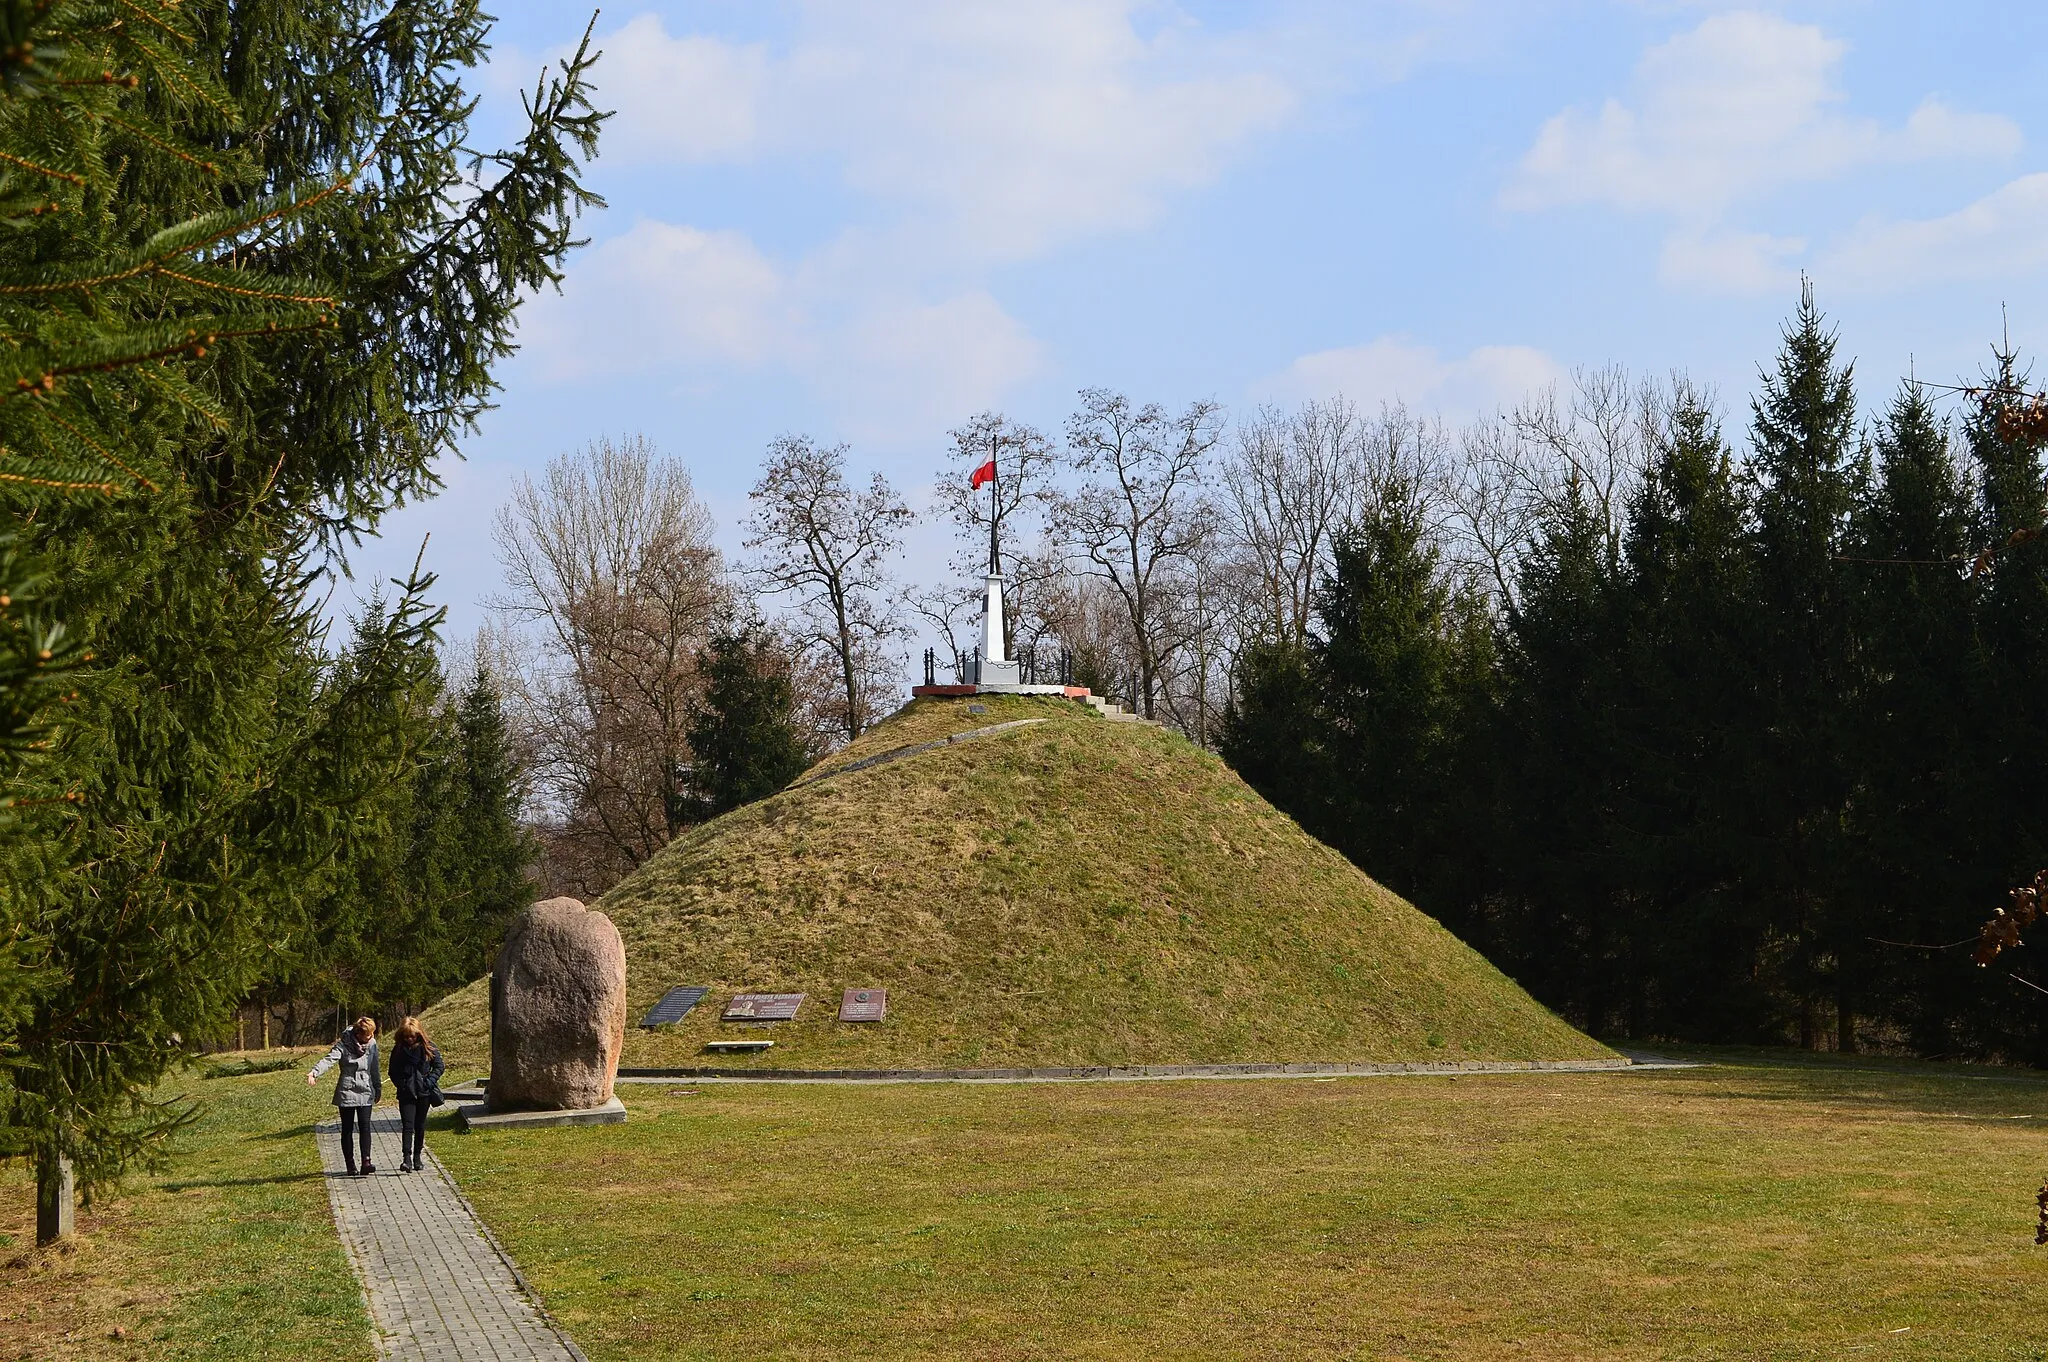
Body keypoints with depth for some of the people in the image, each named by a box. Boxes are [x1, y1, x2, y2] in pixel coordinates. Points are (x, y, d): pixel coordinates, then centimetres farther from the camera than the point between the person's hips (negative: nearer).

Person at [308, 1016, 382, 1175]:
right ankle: (350, 1165, 11)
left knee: (365, 1127, -9)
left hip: (365, 1092, 3)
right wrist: (314, 1073, -43)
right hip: (347, 1092, -3)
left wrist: (378, 1087, 24)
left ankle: (366, 1162, -15)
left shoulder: (372, 1044, 4)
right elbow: (329, 1060, -26)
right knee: (347, 1129, 4)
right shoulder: (344, 1045, -11)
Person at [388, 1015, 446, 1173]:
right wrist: (401, 1084, -4)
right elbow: (393, 1072, 10)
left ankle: (417, 1157, 21)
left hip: (423, 1093, 1)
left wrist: (428, 1082, -8)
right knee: (407, 1126, -12)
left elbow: (440, 1066, 3)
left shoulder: (428, 1048, -1)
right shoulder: (398, 1050, 2)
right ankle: (406, 1158, -20)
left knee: (420, 1126, 9)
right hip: (406, 1094, -1)